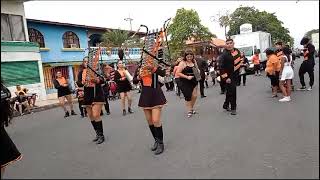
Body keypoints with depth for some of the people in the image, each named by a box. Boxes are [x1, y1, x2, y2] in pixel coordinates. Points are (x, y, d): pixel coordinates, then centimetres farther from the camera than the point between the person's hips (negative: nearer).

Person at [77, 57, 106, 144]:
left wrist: (97, 80, -27)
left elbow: (103, 80, -8)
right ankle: (98, 134, 26)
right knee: (91, 116, 11)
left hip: (97, 95, -4)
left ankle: (101, 135, -1)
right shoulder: (81, 72, 6)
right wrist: (82, 82, -24)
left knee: (96, 115, -12)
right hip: (87, 96, 5)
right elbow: (79, 83, -3)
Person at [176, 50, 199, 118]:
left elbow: (197, 69, 24)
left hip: (194, 81, 5)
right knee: (188, 96, -1)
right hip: (185, 82, -4)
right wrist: (187, 77, -19)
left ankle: (192, 107, 30)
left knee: (194, 96, 4)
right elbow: (178, 73, -13)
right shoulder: (182, 63, -9)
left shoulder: (194, 62, 7)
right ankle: (189, 111, 15)